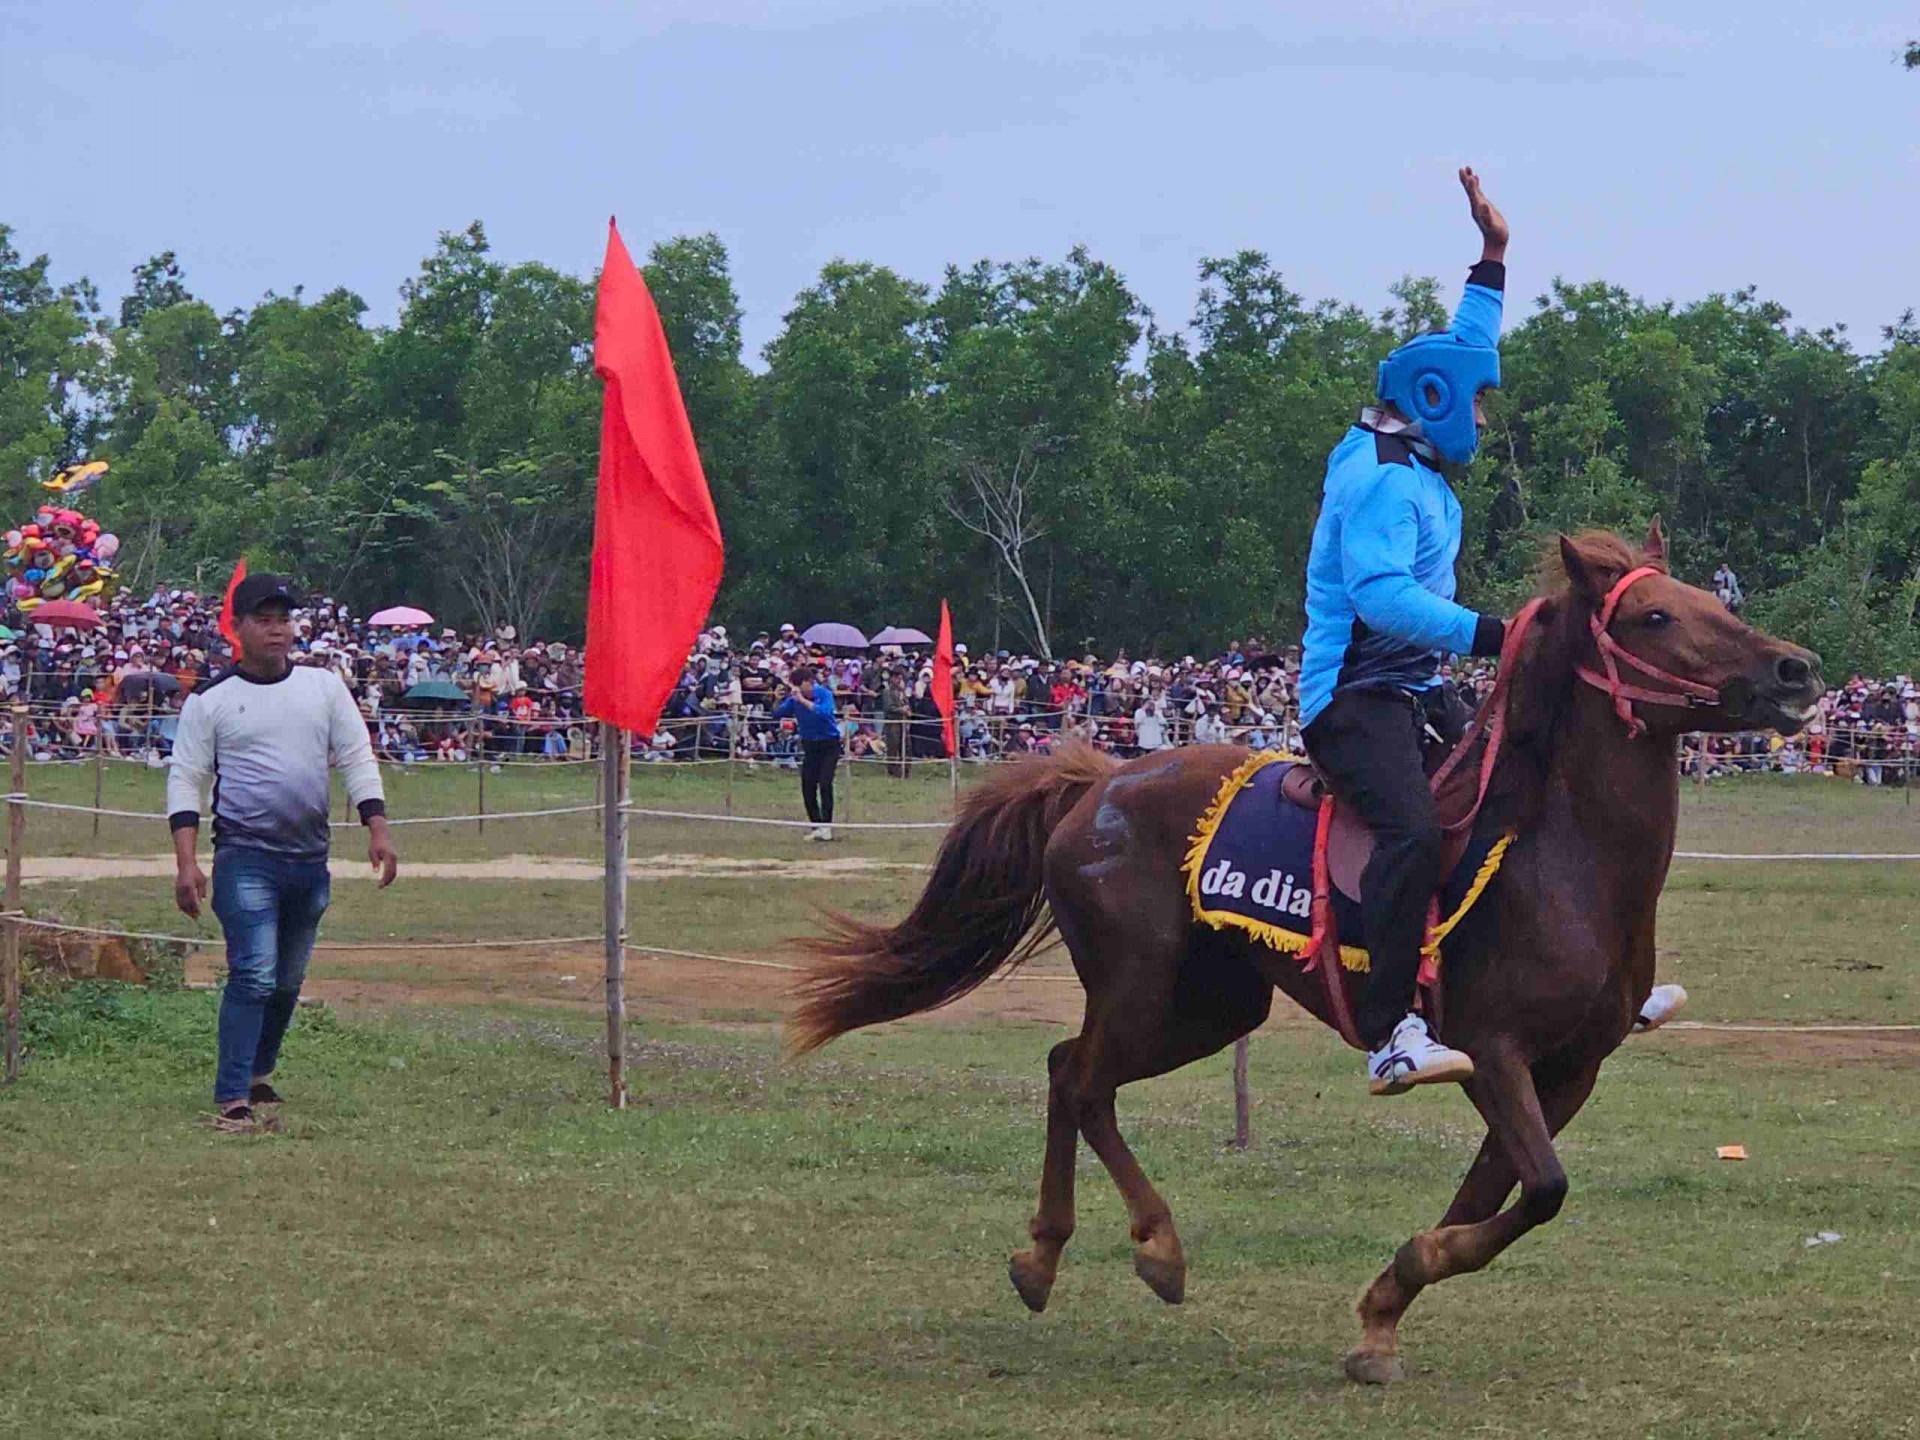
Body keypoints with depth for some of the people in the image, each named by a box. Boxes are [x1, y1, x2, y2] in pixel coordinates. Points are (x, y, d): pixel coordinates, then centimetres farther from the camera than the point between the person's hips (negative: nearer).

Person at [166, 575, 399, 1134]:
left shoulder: (324, 686, 10)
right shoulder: (211, 700, 0)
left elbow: (358, 761, 10)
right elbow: (186, 781, 0)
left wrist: (378, 830, -2)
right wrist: (186, 863, -9)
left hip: (310, 860, 5)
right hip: (246, 858, -4)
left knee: (288, 981, 13)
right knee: (254, 975, -16)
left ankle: (257, 1074, 32)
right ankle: (231, 1101, -16)